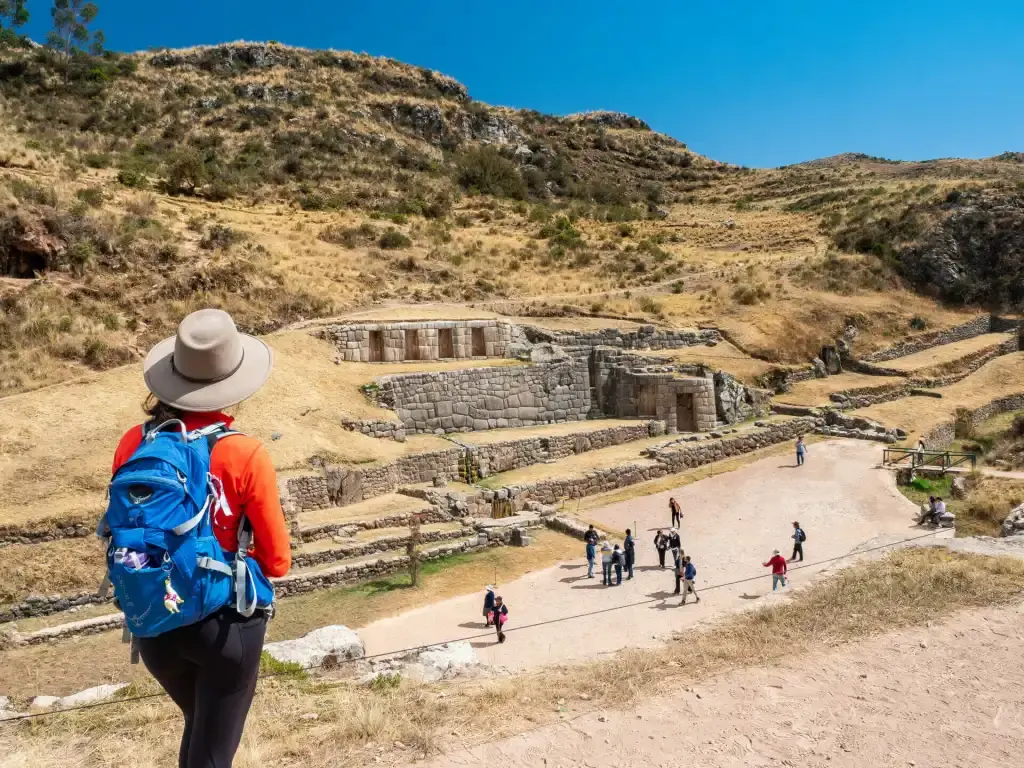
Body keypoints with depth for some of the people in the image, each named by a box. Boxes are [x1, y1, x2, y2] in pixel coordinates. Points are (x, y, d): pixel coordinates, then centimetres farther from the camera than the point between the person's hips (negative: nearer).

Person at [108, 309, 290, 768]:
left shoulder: (135, 444, -8)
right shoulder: (245, 456, -19)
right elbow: (277, 561, -10)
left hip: (153, 624, 5)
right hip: (226, 624, -4)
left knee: (199, 728, 31)